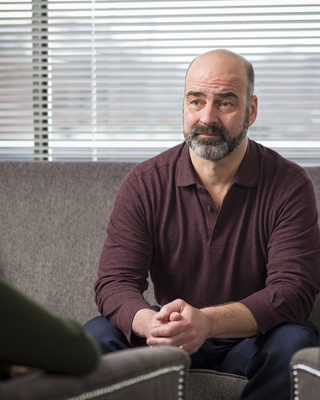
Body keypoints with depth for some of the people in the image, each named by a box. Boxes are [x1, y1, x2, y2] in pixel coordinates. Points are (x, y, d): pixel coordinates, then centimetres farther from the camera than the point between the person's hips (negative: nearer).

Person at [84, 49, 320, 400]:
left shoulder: (289, 185, -11)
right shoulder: (144, 184, -5)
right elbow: (115, 281, -12)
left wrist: (207, 321, -38)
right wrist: (149, 323, -38)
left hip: (253, 341, -1)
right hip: (174, 340, 2)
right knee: (97, 335, -24)